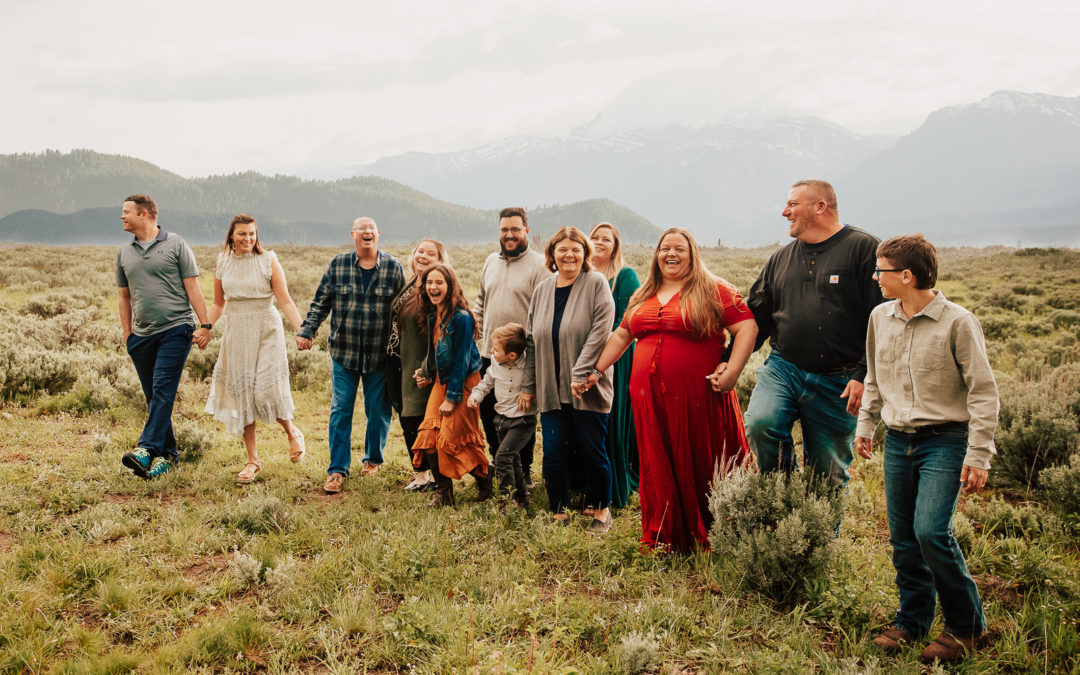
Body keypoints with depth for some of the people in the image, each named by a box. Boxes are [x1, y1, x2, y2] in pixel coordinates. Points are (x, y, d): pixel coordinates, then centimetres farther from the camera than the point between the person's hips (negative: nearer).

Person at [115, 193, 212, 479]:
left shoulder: (175, 245, 2)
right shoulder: (124, 253, 15)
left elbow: (192, 287, 0)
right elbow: (124, 297, 20)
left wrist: (205, 325, -7)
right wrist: (127, 335, 13)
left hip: (176, 328, -5)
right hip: (142, 334, 5)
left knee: (163, 388, -15)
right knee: (154, 396, 6)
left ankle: (147, 449, -22)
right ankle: (167, 454, 13)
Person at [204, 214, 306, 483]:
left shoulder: (268, 261, -2)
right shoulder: (223, 263, 7)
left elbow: (285, 301, -5)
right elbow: (218, 304, 16)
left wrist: (302, 330, -17)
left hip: (266, 331, -3)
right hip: (236, 334, 4)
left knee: (267, 389, -14)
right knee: (241, 393, 3)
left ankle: (292, 433, 17)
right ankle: (252, 460, 13)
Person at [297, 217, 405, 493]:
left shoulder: (393, 268, 1)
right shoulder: (338, 264, 2)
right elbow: (321, 302, 7)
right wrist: (306, 331, -3)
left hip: (380, 355, 0)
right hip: (344, 351, 0)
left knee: (378, 410, 9)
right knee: (340, 410, 0)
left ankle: (373, 458, 31)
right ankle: (337, 470, 7)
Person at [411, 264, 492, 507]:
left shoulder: (461, 318, -19)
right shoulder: (432, 314, 5)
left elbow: (461, 360, -18)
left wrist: (452, 397, -17)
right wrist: (426, 374, 15)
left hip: (463, 383, -7)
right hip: (441, 382, 8)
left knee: (452, 439, -5)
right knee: (429, 437, -1)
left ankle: (485, 476, 19)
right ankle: (443, 493, 9)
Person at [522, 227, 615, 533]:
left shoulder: (596, 284, -5)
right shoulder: (542, 290, 11)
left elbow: (600, 331, -13)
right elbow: (532, 341, 15)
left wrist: (581, 373, -19)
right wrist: (528, 385, 13)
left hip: (588, 390, -4)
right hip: (551, 389, 4)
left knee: (592, 452, 4)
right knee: (554, 455, 3)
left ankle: (601, 510, 23)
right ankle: (559, 515, 17)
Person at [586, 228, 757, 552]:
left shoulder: (713, 290, 1)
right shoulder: (643, 296, 17)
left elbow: (747, 327, -5)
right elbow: (621, 335, 23)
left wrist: (733, 370, -15)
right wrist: (595, 370, 19)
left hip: (697, 397, -5)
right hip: (650, 397, 5)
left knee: (702, 466, 1)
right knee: (660, 468, 10)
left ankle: (708, 539, 14)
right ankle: (664, 539, 21)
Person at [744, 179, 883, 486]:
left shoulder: (862, 248, -4)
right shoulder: (781, 259, 13)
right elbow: (756, 315, 16)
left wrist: (864, 376, -15)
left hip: (837, 383, -3)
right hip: (782, 368, 4)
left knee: (829, 476, 6)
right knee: (760, 424, -22)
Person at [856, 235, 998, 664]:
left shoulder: (957, 322, -12)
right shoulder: (880, 318, 6)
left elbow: (983, 392, -10)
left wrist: (978, 455, -12)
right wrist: (865, 424, 20)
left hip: (945, 440, -6)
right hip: (898, 440, 6)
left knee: (931, 531, -16)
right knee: (902, 538, 8)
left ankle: (966, 625, 4)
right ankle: (912, 620, 24)